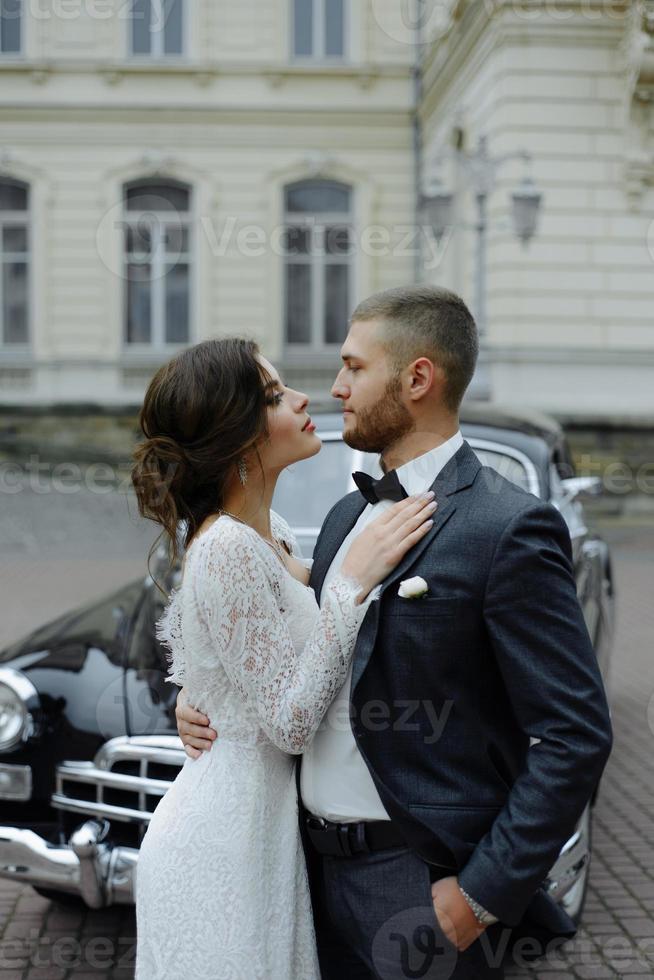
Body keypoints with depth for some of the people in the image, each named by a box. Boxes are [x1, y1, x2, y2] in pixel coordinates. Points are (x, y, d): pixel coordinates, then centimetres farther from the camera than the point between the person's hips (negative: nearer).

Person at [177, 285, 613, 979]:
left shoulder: (509, 530, -16)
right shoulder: (347, 516, 10)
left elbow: (576, 735, -17)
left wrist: (483, 895, -18)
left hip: (422, 889, -7)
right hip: (320, 864, 7)